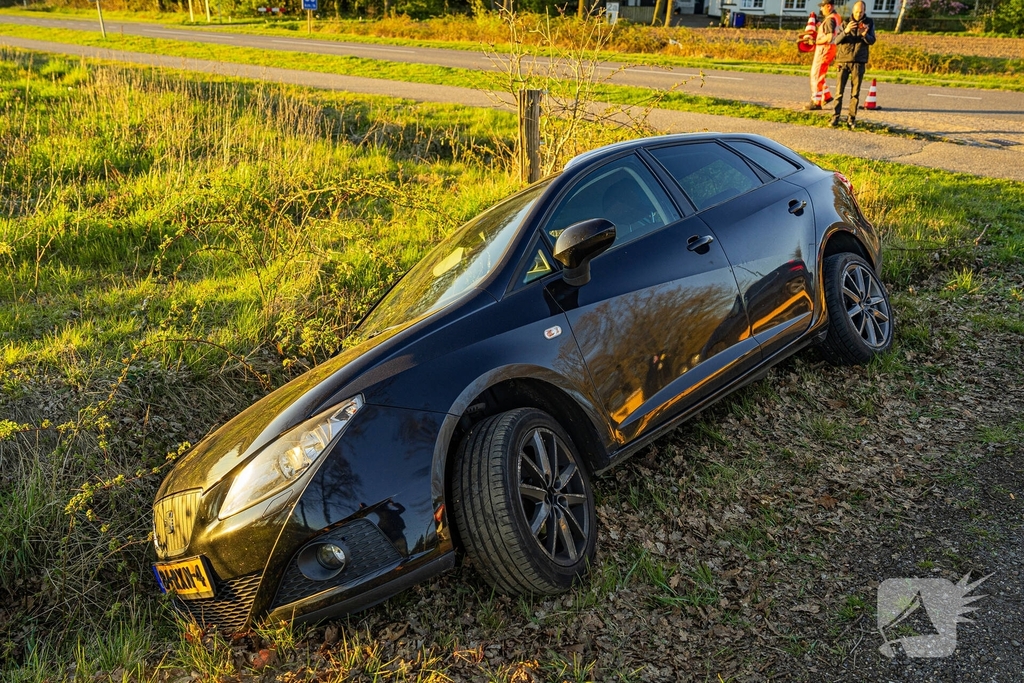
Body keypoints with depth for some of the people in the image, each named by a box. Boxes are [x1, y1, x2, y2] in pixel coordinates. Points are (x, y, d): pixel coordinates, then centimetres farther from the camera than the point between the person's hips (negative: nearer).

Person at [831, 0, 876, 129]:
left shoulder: (869, 22, 5)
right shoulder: (845, 22, 3)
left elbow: (872, 41, 1)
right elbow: (836, 41, -5)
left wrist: (865, 34, -20)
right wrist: (846, 31, -23)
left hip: (859, 62, 0)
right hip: (843, 61, 0)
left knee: (855, 92, 0)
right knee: (839, 91, -6)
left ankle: (851, 119, 4)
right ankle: (835, 117, -5)